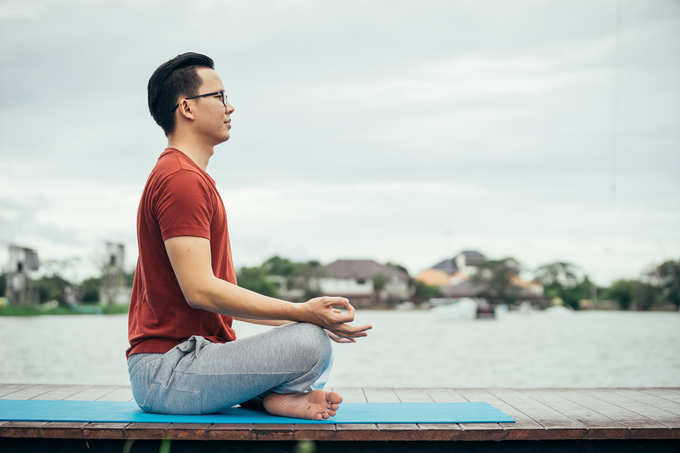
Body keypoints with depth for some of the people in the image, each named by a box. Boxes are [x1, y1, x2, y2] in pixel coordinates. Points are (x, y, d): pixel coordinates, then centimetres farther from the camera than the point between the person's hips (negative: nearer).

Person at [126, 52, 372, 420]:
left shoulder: (184, 177, 20)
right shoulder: (182, 179, -14)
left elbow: (218, 294, 20)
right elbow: (200, 290, -23)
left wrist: (303, 317, 13)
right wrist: (302, 314, -21)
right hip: (169, 371, -11)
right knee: (311, 345, -29)